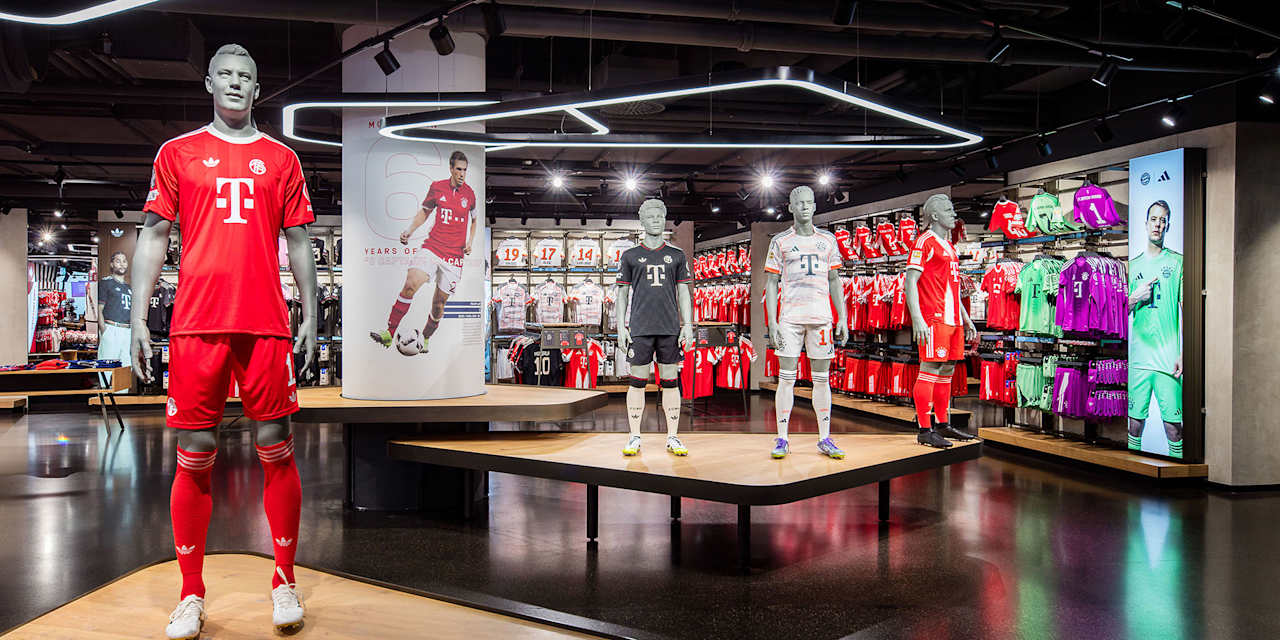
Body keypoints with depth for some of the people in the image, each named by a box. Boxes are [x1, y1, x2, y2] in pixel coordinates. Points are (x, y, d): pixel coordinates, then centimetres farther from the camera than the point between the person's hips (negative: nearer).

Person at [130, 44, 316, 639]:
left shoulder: (281, 159, 14)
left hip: (266, 323, 1)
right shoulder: (177, 153, 13)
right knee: (195, 456, 1)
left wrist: (309, 318, 6)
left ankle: (284, 584, 12)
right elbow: (153, 237, 9)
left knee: (276, 450, 1)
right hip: (197, 323, 0)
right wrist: (138, 320, 1)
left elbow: (298, 242, 13)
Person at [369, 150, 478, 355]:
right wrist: (409, 230, 3)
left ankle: (425, 339, 28)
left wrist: (469, 242, 6)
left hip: (454, 255, 0)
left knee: (440, 302, 4)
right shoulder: (437, 187, 4)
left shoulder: (469, 194, 3)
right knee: (410, 285, -21)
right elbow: (424, 211, 17)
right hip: (431, 248, 0)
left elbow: (475, 220, 20)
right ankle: (389, 333, -17)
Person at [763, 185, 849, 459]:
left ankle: (825, 439, 11)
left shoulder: (828, 240, 12)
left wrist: (842, 319, 7)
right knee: (786, 378, -3)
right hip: (790, 317, -2)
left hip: (821, 316, 2)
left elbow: (834, 282, 14)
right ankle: (782, 439, 3)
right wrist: (772, 321, -6)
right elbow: (771, 283, 3)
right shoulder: (780, 241, 5)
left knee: (822, 379, 4)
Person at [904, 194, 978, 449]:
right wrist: (917, 319, -22)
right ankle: (924, 430, -4)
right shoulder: (925, 242, -6)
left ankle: (943, 425, 20)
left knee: (947, 370, 12)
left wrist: (966, 319, 24)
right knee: (930, 369, -8)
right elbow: (910, 282, -13)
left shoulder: (949, 246, 21)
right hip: (933, 318, -9)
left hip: (952, 320, 9)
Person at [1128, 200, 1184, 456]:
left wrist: (1183, 354, -7)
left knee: (1173, 426, -2)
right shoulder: (1133, 265, 12)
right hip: (1137, 358, 3)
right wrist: (1135, 298, -6)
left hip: (1169, 358, -3)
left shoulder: (1178, 262, 4)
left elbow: (1186, 310, 1)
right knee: (1135, 422, 6)